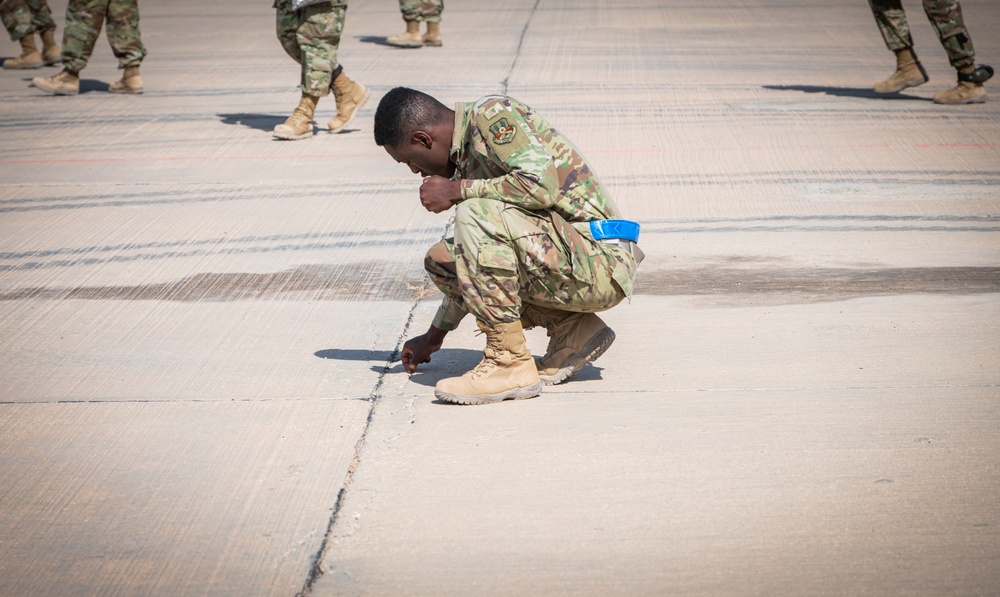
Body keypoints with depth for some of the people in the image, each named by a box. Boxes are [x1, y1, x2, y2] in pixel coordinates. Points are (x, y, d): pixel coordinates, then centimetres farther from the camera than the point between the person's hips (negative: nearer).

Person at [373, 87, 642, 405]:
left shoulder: (492, 114, -10)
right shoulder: (467, 158, 17)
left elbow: (543, 187, -25)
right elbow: (474, 266, 27)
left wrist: (455, 191, -14)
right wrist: (434, 336, 34)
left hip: (601, 259, -10)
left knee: (477, 216, -25)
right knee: (442, 259, 10)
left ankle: (510, 362, -17)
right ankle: (571, 330, 5)